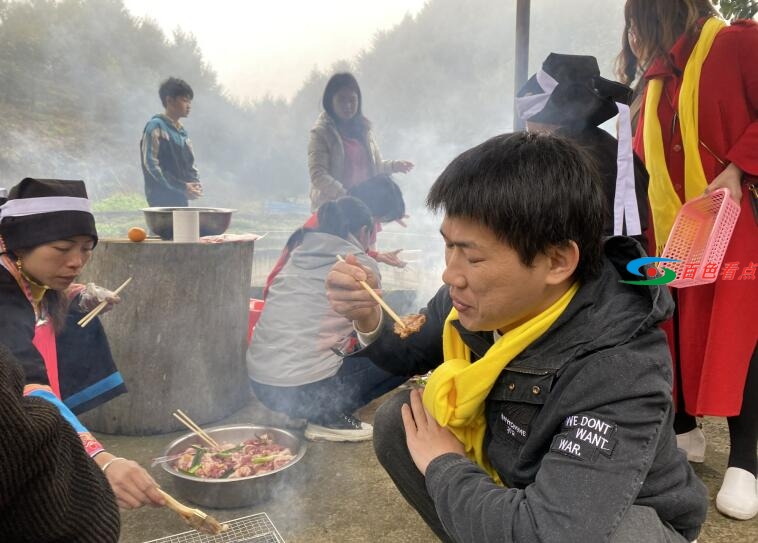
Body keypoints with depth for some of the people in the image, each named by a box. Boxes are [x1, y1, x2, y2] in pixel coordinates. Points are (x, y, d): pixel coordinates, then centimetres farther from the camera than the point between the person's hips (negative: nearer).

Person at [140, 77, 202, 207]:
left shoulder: (182, 131, 17)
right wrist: (181, 187, -18)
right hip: (162, 199, -7)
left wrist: (195, 183, -2)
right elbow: (151, 164, -14)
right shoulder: (156, 127, -6)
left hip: (181, 199, 7)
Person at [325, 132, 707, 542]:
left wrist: (442, 464, -27)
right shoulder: (484, 298, -17)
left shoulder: (620, 370, -36)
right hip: (517, 485, 6)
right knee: (398, 421, -10)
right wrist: (369, 320, -19)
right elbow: (412, 352, 3)